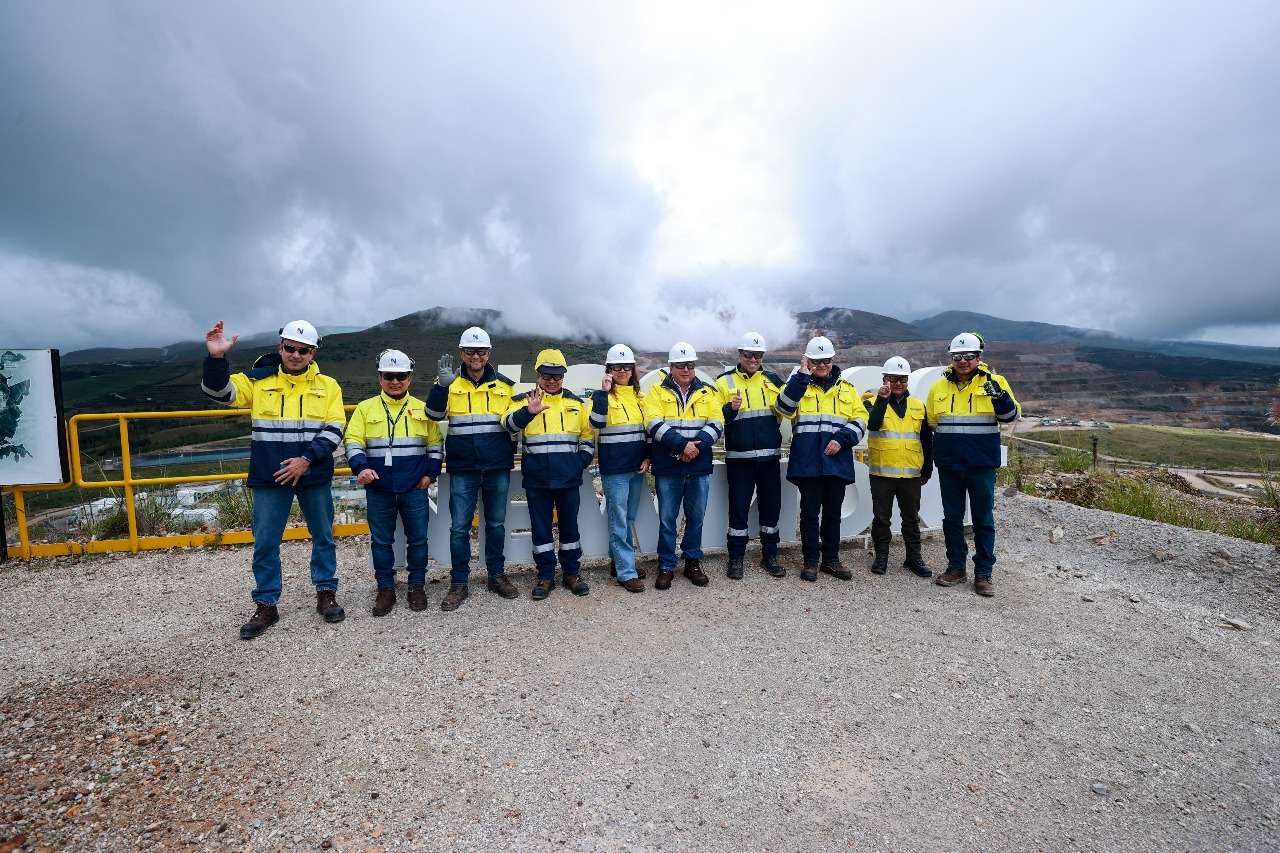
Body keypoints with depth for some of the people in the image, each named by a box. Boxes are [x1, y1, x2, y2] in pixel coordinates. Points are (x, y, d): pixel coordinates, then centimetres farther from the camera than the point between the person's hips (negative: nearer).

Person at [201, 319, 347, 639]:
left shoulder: (327, 385, 1)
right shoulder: (258, 381, 3)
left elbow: (334, 429, -5)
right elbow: (218, 391, -8)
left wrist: (306, 459, -16)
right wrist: (216, 358, -25)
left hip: (315, 477, 0)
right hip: (269, 479, 0)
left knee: (323, 537, 11)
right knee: (265, 543, 6)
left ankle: (326, 594, 27)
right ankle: (266, 606, 21)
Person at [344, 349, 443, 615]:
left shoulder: (422, 409, 6)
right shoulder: (365, 408, 4)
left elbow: (436, 444, 9)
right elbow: (353, 442, -2)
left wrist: (430, 473, -2)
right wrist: (361, 468, -19)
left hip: (415, 488, 0)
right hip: (378, 489, 0)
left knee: (417, 538, 7)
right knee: (381, 541, 9)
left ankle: (417, 586, 22)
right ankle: (386, 589, 23)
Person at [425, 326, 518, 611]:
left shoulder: (504, 385, 8)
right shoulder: (451, 384, 4)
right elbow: (434, 414, -10)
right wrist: (442, 384, -24)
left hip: (498, 467, 2)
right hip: (463, 468, -1)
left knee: (496, 523, 12)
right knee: (459, 527, 1)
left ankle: (496, 575, 26)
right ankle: (459, 583, 13)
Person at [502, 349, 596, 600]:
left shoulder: (576, 403, 9)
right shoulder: (523, 400, 2)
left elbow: (588, 436, 13)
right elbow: (509, 424, -17)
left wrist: (582, 461, 0)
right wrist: (528, 412, -35)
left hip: (569, 478, 1)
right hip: (537, 479, -1)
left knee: (570, 526, 11)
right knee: (540, 528, 8)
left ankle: (572, 573, 25)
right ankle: (545, 576, 21)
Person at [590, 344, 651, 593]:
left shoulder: (639, 397, 13)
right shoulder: (604, 395, -3)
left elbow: (648, 429, 17)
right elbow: (597, 422, -22)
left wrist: (648, 457, 7)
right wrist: (603, 392, -24)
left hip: (637, 467, 6)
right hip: (614, 468, -6)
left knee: (629, 518, 15)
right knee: (619, 520, -2)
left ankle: (620, 558, 31)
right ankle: (627, 572, 4)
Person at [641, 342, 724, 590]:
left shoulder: (707, 392, 9)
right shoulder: (657, 392, 2)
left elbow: (716, 424, -1)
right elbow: (655, 425, -11)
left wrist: (697, 446, -17)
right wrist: (682, 444, -21)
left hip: (699, 467, 2)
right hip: (668, 467, -2)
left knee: (696, 517, 11)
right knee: (667, 518, 5)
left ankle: (693, 562, 27)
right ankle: (666, 566, 18)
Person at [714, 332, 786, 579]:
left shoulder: (772, 380, 8)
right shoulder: (724, 382, 0)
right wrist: (729, 409, -21)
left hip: (769, 456, 3)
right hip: (739, 457, -3)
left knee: (771, 506, 11)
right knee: (739, 507, 5)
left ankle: (770, 556, 26)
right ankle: (736, 558, 18)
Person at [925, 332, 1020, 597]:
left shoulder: (993, 383, -1)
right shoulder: (939, 386, 6)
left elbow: (1010, 416, -7)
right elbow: (928, 423, 15)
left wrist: (1000, 396, -26)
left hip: (982, 465, -3)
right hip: (948, 465, 3)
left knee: (983, 520, 6)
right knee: (952, 518, 11)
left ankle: (983, 573, 17)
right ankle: (956, 567, 24)